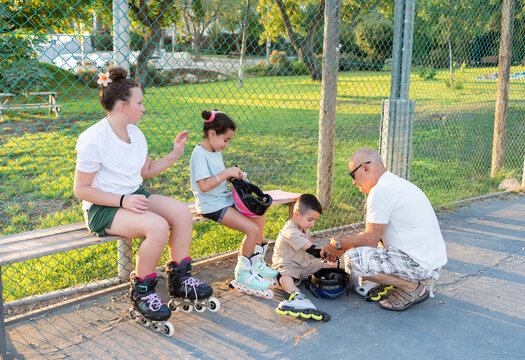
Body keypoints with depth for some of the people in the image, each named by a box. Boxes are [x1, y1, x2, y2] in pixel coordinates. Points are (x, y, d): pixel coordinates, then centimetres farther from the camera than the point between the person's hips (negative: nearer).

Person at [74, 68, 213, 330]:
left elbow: (147, 170, 22)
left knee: (182, 212, -14)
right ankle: (140, 293, -9)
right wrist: (122, 201, -24)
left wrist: (174, 155, 9)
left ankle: (179, 279, 0)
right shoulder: (93, 139, -17)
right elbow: (81, 190, -16)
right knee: (158, 226, -31)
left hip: (134, 196, 8)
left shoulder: (135, 133, 7)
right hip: (102, 208, -8)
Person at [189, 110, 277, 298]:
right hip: (211, 205, -10)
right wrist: (227, 173, -24)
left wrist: (234, 175, 4)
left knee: (260, 217, 9)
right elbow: (204, 186, -27)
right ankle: (242, 274, -1)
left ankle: (256, 263, 21)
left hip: (225, 199, 10)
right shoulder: (199, 155, -18)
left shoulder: (216, 152, 11)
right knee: (252, 229, -17)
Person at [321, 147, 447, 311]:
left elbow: (371, 238, -15)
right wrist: (348, 242, 18)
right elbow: (376, 232, 22)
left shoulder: (381, 190, -16)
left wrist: (339, 245, -1)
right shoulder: (397, 183, 15)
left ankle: (412, 288, -6)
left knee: (353, 259, -19)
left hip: (419, 264, -11)